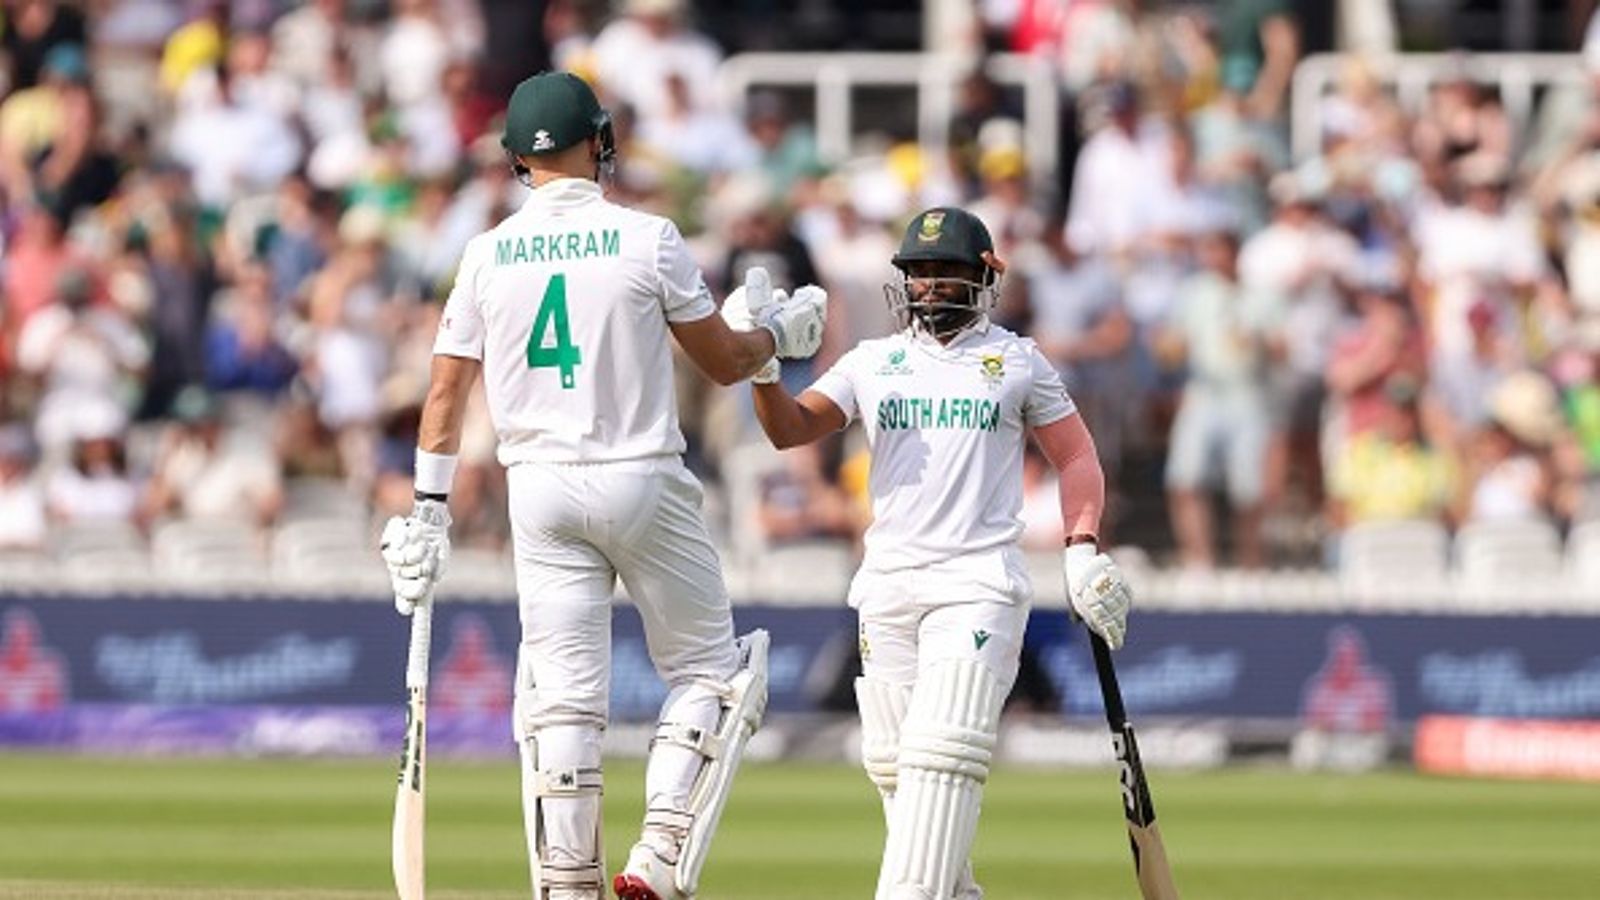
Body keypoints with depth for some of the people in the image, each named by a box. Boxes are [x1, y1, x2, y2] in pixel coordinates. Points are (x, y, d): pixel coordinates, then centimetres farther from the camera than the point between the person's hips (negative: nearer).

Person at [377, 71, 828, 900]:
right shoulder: (647, 240, -6)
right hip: (642, 483, -3)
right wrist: (780, 332, 23)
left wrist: (428, 511, 9)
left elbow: (446, 390, 3)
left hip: (539, 492, 3)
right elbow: (723, 363, 2)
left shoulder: (486, 254, 3)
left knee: (562, 697, 4)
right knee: (708, 668, 10)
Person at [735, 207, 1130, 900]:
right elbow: (790, 428, 4)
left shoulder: (1017, 362, 10)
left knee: (941, 752, -17)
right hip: (887, 583, 4)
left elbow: (1076, 457, 13)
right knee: (893, 761, 2)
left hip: (979, 584, -4)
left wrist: (1082, 549, -1)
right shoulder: (872, 363, 14)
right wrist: (762, 369, -15)